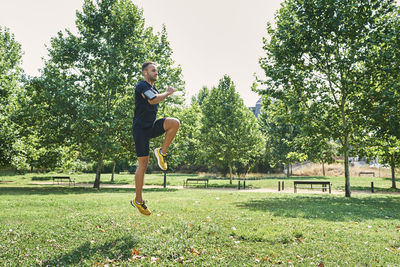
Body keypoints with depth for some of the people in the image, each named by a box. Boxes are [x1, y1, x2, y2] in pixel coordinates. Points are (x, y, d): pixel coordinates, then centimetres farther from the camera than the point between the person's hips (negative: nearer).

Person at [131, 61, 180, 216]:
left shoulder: (154, 89, 18)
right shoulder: (142, 86, -10)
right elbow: (153, 100, -27)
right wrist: (168, 93, -13)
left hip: (151, 126, 7)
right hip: (141, 128, -7)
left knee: (175, 123, -21)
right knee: (143, 164, -5)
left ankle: (162, 152, -7)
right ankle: (138, 200, 8)